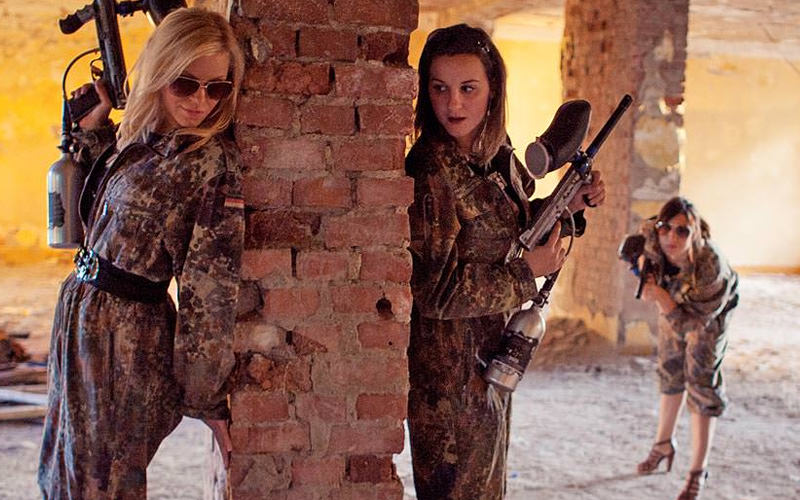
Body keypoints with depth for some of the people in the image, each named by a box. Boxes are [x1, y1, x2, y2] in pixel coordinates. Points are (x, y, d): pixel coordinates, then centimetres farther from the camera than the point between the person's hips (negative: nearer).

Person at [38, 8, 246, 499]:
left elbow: (212, 286, -18)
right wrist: (94, 129, 19)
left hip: (125, 337, -8)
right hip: (83, 312, 9)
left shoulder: (214, 161, -17)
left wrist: (207, 397, -17)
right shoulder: (144, 137, 7)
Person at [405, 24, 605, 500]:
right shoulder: (430, 173, -24)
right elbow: (435, 291, -25)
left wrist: (572, 203, 2)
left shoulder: (497, 156, 1)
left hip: (494, 354, 8)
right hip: (450, 366, -8)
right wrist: (526, 273, -18)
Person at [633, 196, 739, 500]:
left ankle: (698, 472, 6)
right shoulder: (652, 240, -32)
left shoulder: (710, 267, -43)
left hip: (708, 315, -5)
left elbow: (688, 323, -34)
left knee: (702, 388, -5)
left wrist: (660, 296, -44)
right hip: (673, 305, 5)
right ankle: (664, 444, 42)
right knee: (670, 377, 21)